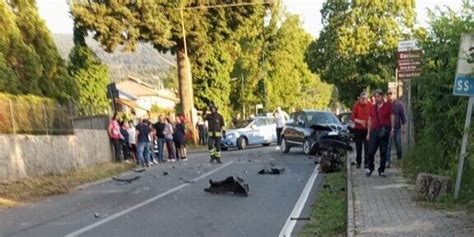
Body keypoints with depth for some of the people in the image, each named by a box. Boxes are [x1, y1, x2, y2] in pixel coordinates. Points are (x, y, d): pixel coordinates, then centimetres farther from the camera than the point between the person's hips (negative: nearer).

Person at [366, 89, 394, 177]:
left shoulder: (388, 106, 4)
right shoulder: (373, 108, 14)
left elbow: (392, 118, 4)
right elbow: (370, 121, 16)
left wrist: (392, 130, -4)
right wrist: (368, 133, 12)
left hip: (384, 132, -2)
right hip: (374, 131, 2)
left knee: (383, 152, 3)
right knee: (371, 151, -2)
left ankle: (381, 170, 12)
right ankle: (369, 168, 18)